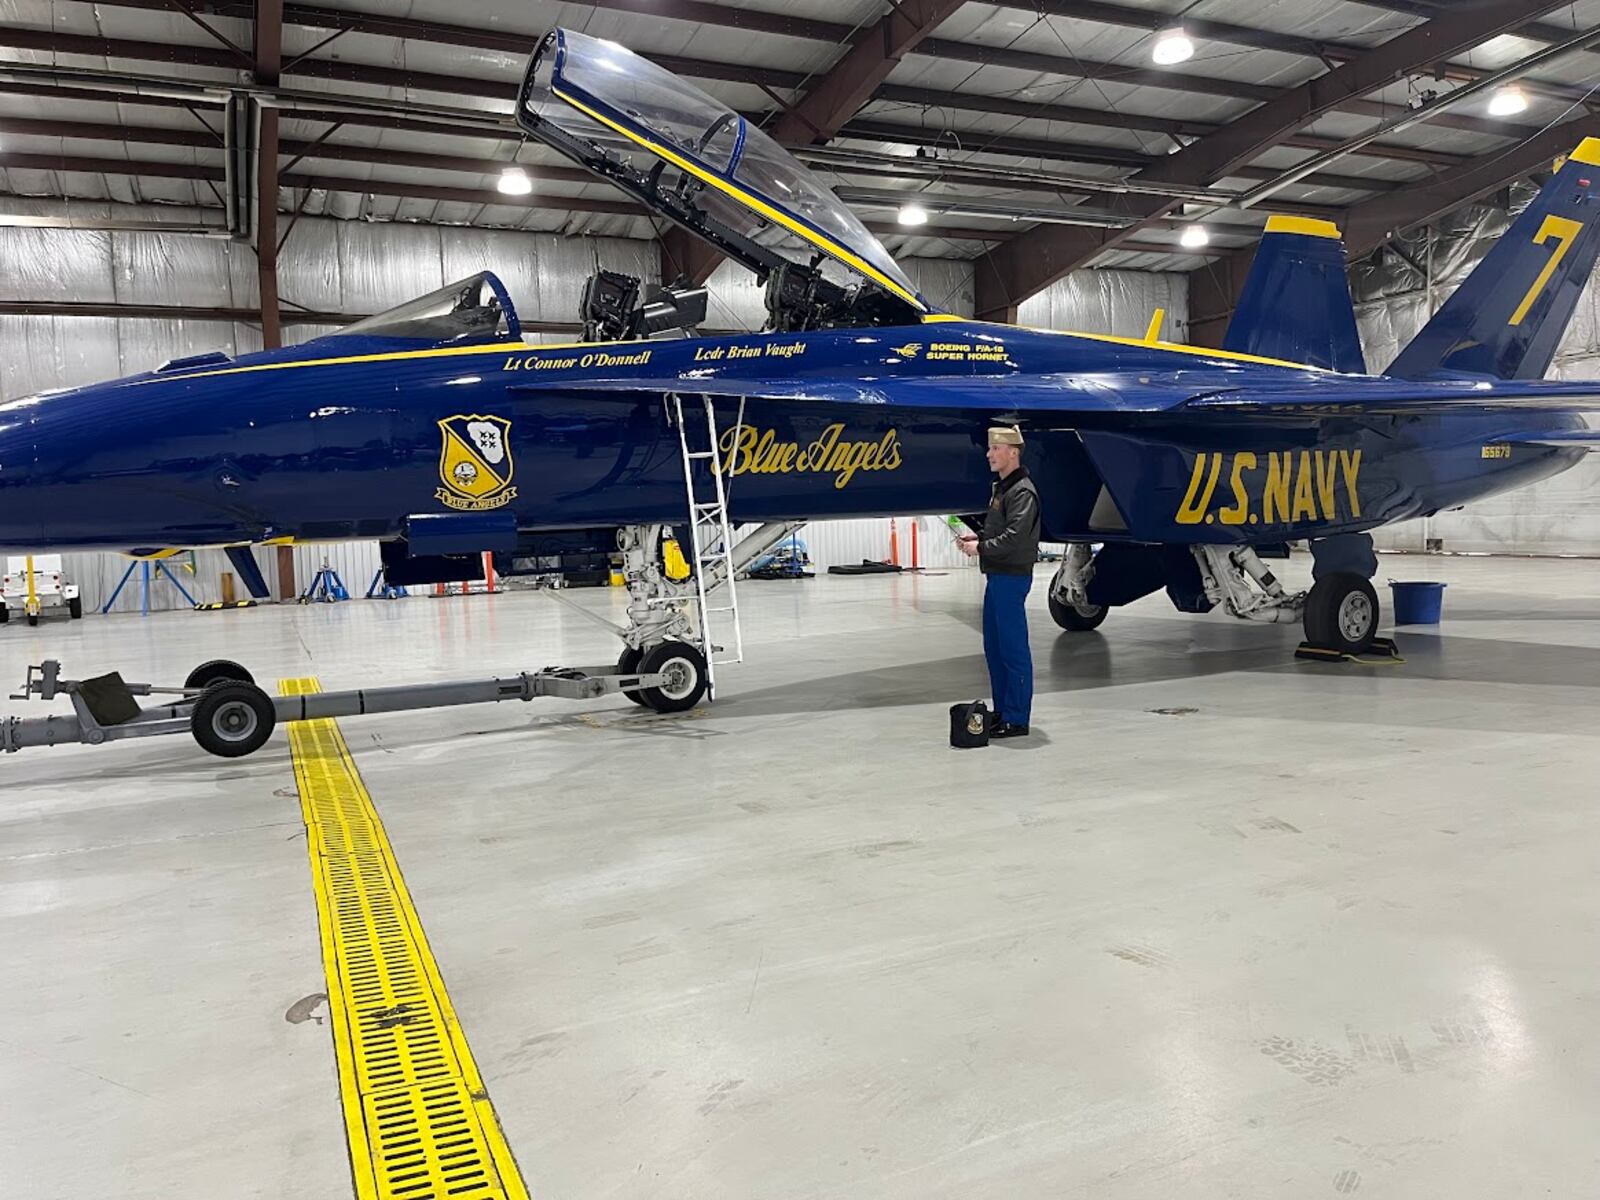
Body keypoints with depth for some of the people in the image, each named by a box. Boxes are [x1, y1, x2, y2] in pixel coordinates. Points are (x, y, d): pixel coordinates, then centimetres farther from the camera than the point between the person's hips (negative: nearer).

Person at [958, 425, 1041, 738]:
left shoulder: (1022, 491, -14)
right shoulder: (1001, 487, 18)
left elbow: (1015, 537, -23)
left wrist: (981, 547, -14)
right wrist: (978, 537, 8)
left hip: (1012, 577, -10)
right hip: (996, 575, 10)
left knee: (1013, 647, -5)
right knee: (994, 646, 14)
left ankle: (1017, 719, 1)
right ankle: (1002, 711, 23)